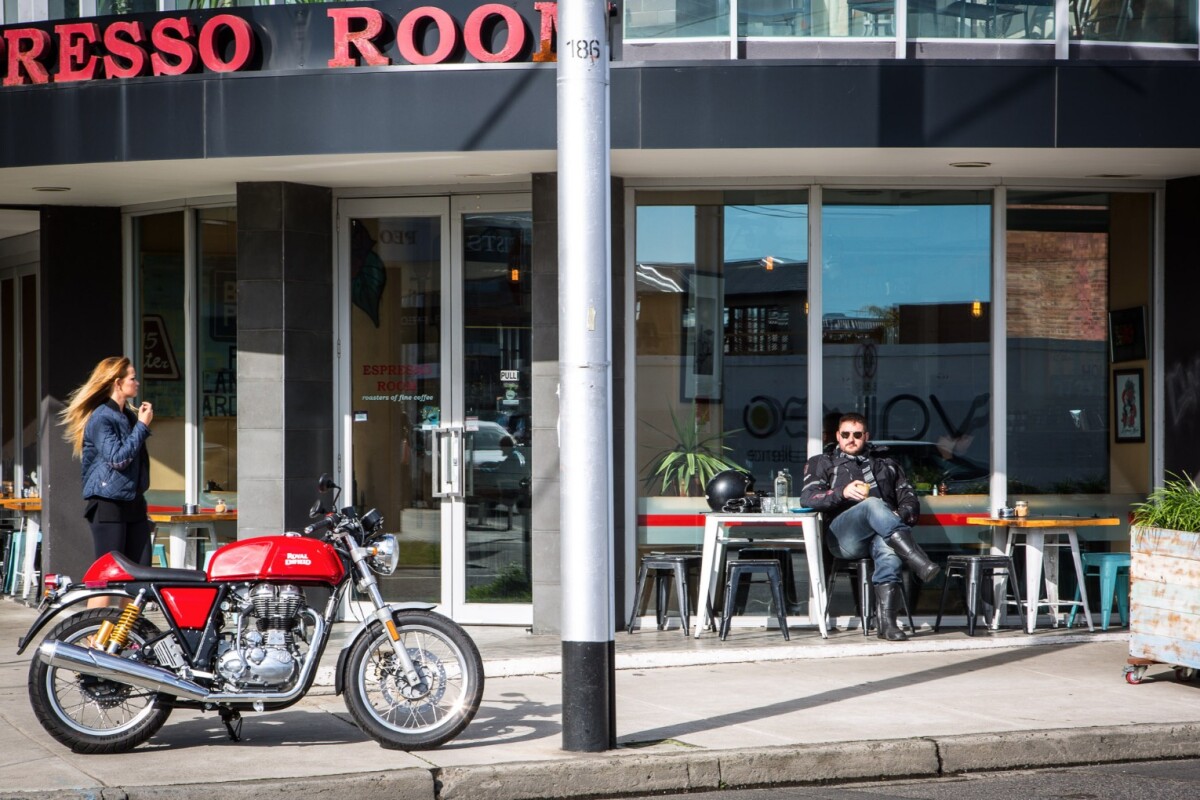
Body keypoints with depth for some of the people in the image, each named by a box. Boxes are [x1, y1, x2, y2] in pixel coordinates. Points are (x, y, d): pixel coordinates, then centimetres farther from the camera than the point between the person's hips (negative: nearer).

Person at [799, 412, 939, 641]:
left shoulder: (887, 466, 34)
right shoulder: (823, 464, 28)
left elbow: (910, 502, 23)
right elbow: (807, 497, 9)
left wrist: (900, 516, -2)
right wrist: (843, 493, -9)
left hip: (882, 534, 2)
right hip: (843, 535, -1)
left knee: (889, 551, -39)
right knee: (873, 504, -37)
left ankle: (887, 622, -47)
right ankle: (919, 562, -52)